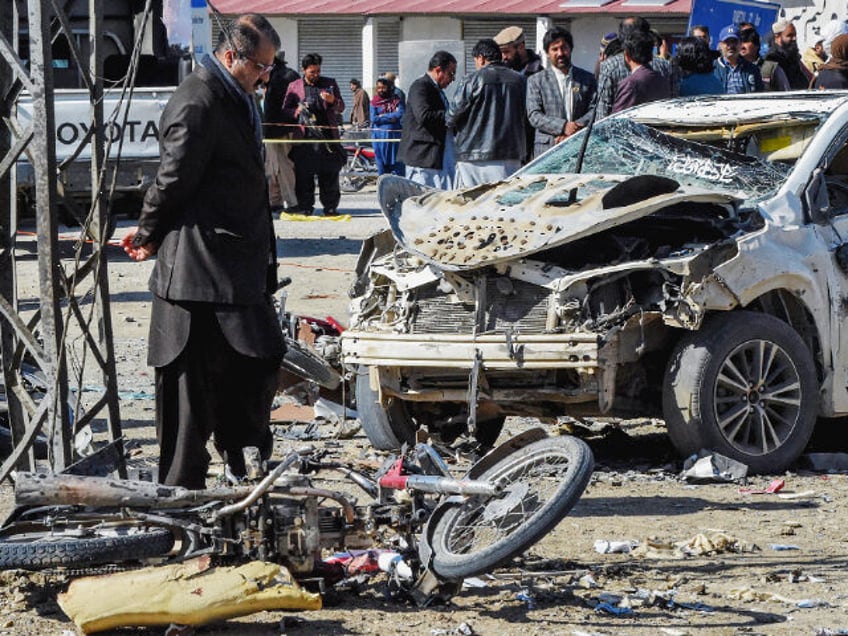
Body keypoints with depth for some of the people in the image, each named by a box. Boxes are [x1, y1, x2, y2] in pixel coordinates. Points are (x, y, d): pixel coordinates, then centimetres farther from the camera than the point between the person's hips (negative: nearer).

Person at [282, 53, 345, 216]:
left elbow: (341, 108, 14)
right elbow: (285, 110, 12)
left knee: (329, 174, 0)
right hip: (304, 136, -1)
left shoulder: (330, 84, 14)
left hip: (327, 135, 1)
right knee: (304, 174, -2)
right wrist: (297, 111, -10)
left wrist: (333, 101, -8)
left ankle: (330, 206, 5)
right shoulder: (294, 87, 11)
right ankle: (305, 206, 5)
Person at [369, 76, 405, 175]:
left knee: (396, 163, -1)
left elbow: (400, 114, -10)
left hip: (394, 135, 0)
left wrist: (383, 116, -10)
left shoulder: (396, 100, 5)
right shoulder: (375, 102, 4)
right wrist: (390, 118, -10)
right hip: (380, 136, 0)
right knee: (382, 163, 3)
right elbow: (374, 119, -7)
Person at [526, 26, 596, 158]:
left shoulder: (587, 79, 14)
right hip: (547, 151, -1)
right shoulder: (536, 81, 9)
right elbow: (534, 116, -1)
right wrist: (563, 127, -15)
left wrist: (575, 129, -12)